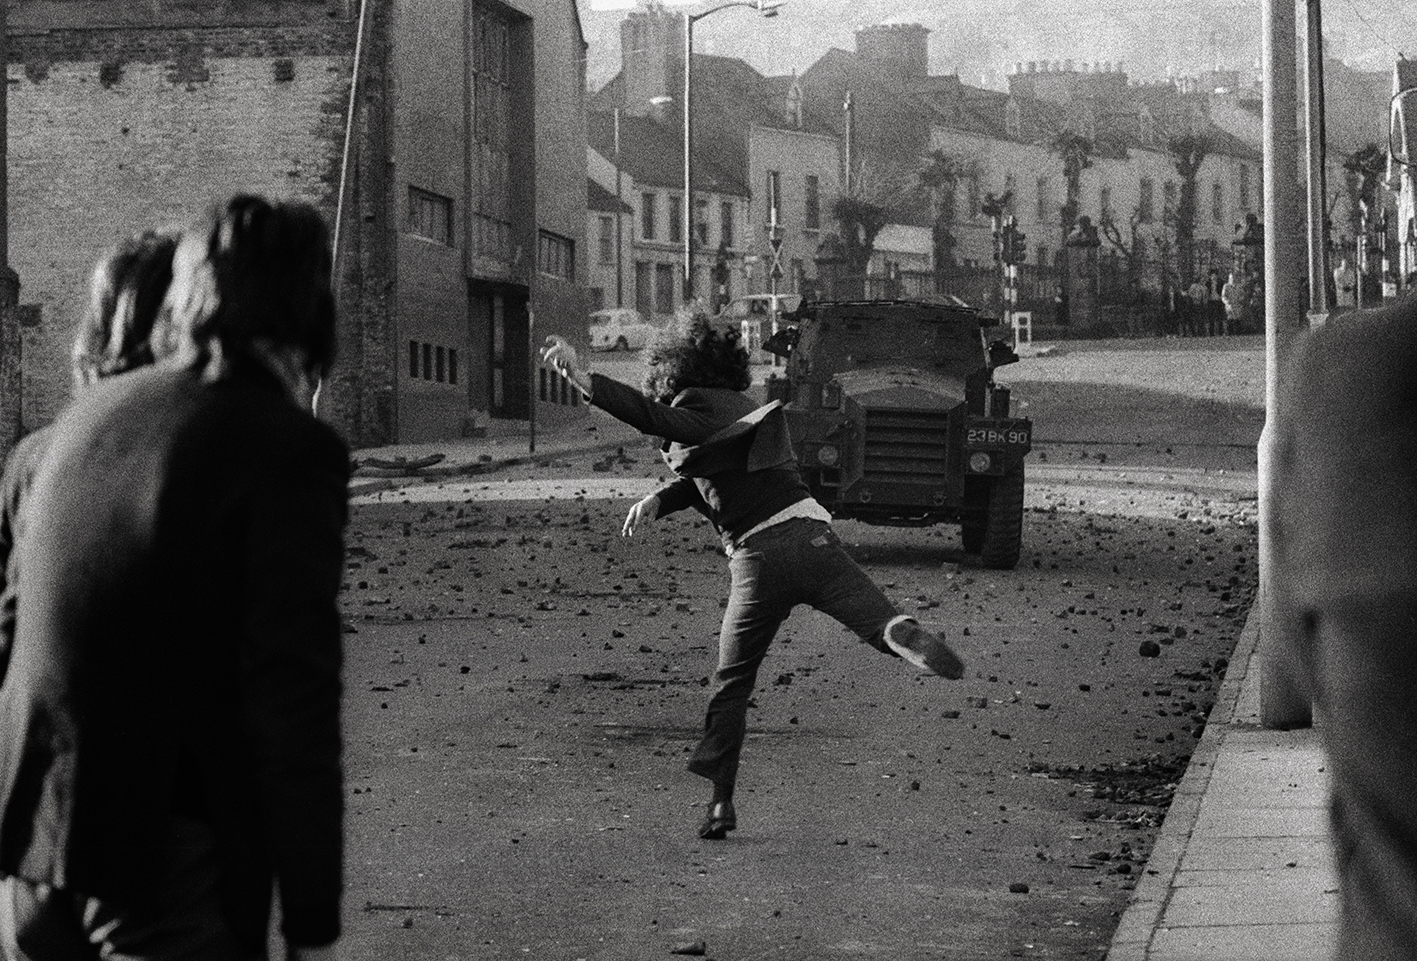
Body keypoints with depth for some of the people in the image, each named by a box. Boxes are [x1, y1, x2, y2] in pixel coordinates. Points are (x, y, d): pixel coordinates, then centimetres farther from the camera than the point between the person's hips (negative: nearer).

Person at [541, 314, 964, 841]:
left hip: (756, 558, -4)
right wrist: (658, 500, 18)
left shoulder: (697, 412, 2)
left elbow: (652, 417, -20)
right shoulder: (740, 408, 24)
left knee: (730, 686, 10)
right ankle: (901, 631, -44)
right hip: (808, 535, 4)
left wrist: (584, 379, -25)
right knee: (880, 623, -9)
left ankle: (721, 803, 8)